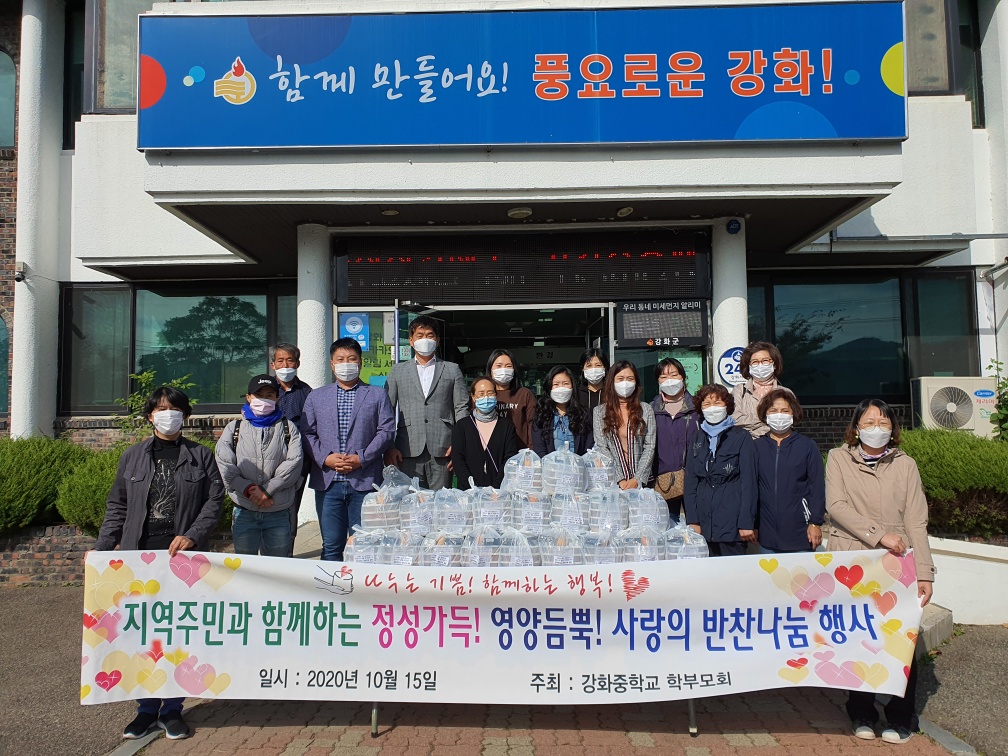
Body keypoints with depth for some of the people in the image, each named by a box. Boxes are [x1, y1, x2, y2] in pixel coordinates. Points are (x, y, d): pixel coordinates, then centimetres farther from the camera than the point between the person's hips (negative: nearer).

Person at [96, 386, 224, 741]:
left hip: (185, 557, -1)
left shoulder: (201, 456, 5)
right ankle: (147, 709, 18)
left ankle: (172, 709, 16)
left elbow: (215, 500, 1)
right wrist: (101, 551, 5)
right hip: (140, 556, 2)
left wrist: (192, 536, -12)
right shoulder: (132, 456, 10)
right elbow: (117, 507, 13)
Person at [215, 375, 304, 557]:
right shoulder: (234, 428, 8)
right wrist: (249, 489, -15)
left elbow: (294, 462, -8)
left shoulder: (288, 428, 6)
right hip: (244, 513, 1)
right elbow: (224, 465, -4)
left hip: (279, 513, 0)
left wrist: (266, 490, -16)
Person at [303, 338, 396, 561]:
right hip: (328, 482, 2)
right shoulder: (315, 397, 15)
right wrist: (325, 458, -9)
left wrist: (361, 458, -11)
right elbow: (308, 433, 7)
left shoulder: (378, 396, 9)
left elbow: (386, 431, 0)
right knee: (331, 546, 5)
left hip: (365, 482, -1)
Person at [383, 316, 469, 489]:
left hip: (442, 450, 0)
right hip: (409, 451, 1)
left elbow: (462, 409, 8)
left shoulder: (452, 370, 13)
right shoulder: (398, 370, 15)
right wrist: (388, 447, 0)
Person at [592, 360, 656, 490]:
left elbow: (649, 447, 0)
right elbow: (601, 448, -3)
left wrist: (638, 479, -12)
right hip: (612, 482, 0)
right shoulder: (599, 412, 3)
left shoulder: (646, 410, 4)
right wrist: (620, 480, -13)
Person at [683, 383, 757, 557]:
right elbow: (690, 481, 10)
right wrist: (692, 520, 1)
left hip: (732, 522, -3)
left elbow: (749, 481, -4)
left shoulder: (742, 438, 1)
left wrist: (746, 523, -10)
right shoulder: (696, 440, 13)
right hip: (703, 520, 4)